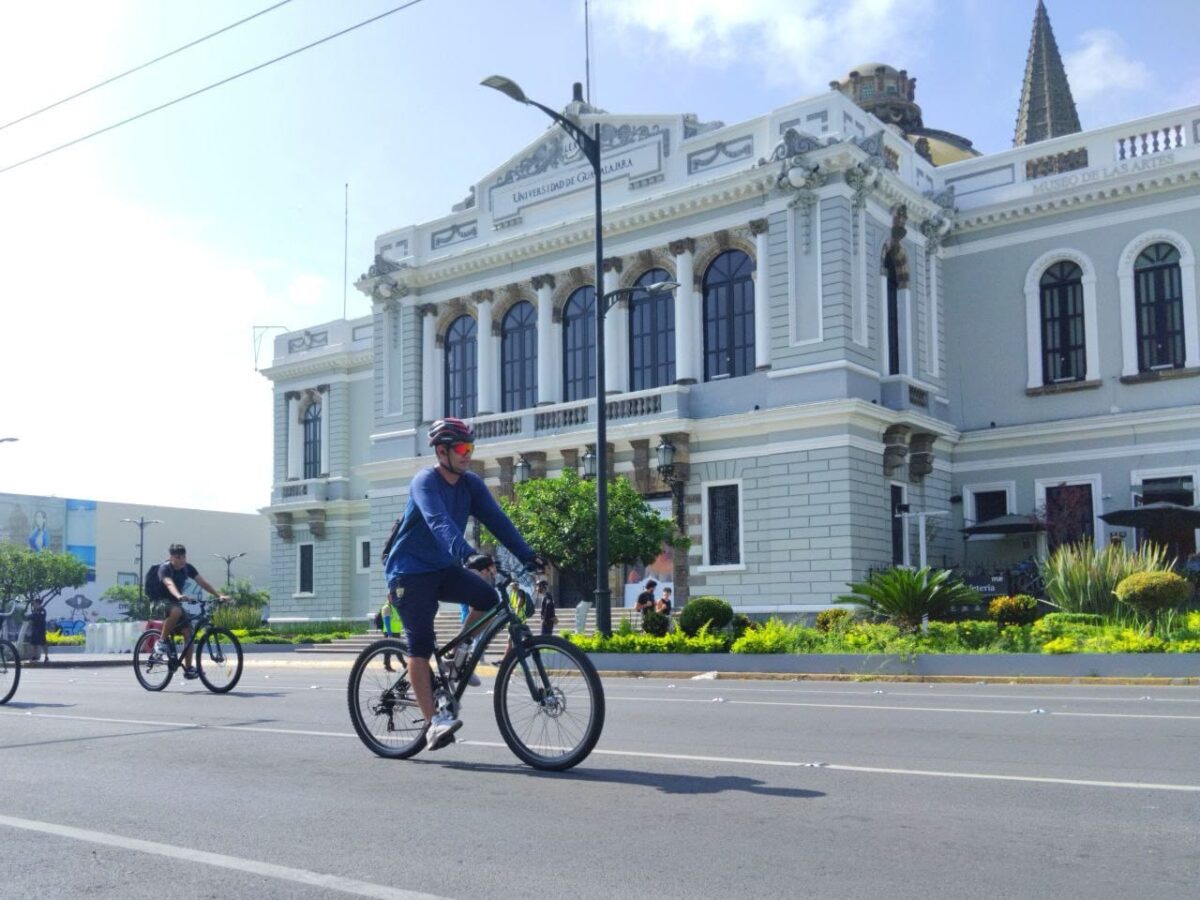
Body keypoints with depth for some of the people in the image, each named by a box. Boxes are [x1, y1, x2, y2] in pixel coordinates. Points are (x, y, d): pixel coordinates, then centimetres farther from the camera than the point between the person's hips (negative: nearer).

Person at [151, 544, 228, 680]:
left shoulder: (187, 568, -3)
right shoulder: (165, 568, -20)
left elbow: (202, 582, -11)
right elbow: (169, 583, -40)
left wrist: (219, 595, -24)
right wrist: (179, 596, -61)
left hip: (175, 603, 6)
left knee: (188, 632, -8)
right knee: (176, 611, -39)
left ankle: (188, 668, -2)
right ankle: (162, 640, -20)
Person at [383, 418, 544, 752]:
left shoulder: (471, 484, 0)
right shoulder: (425, 482, -20)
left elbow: (497, 520, -7)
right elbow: (440, 523, -36)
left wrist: (528, 556, -18)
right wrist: (468, 554, -51)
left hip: (444, 568, 6)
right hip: (410, 571, -6)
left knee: (488, 596, -17)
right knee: (420, 643, -12)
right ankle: (433, 722, -11)